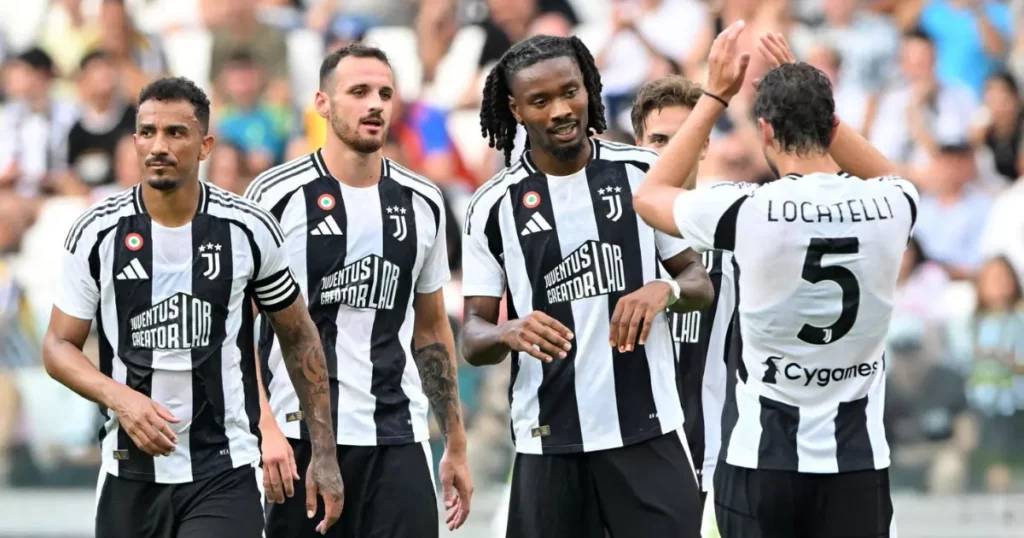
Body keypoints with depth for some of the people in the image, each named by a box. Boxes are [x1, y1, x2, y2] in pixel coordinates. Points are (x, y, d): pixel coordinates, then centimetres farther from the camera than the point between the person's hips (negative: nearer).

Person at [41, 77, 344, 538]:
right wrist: (120, 398, -16)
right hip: (130, 475, 2)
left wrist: (323, 456, 7)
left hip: (225, 476, -2)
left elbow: (298, 338, 9)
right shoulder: (97, 233, -2)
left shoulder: (250, 231, -2)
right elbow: (58, 347, 4)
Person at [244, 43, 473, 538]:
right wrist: (265, 430, -15)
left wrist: (456, 446, 16)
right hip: (301, 437, -3)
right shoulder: (277, 196, -3)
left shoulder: (423, 204, 10)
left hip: (398, 440, 3)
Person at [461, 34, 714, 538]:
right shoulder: (493, 207, 0)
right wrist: (510, 333, -21)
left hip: (648, 430, 0)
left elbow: (701, 283, 9)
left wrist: (665, 290, -14)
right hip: (549, 442, 0)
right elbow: (473, 337, 2)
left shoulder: (643, 173, 2)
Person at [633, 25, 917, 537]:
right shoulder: (890, 209, -5)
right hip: (857, 461, 2)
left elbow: (649, 195, 8)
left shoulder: (746, 211, -13)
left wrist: (715, 95, 11)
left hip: (761, 461, -2)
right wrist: (809, 91, 20)